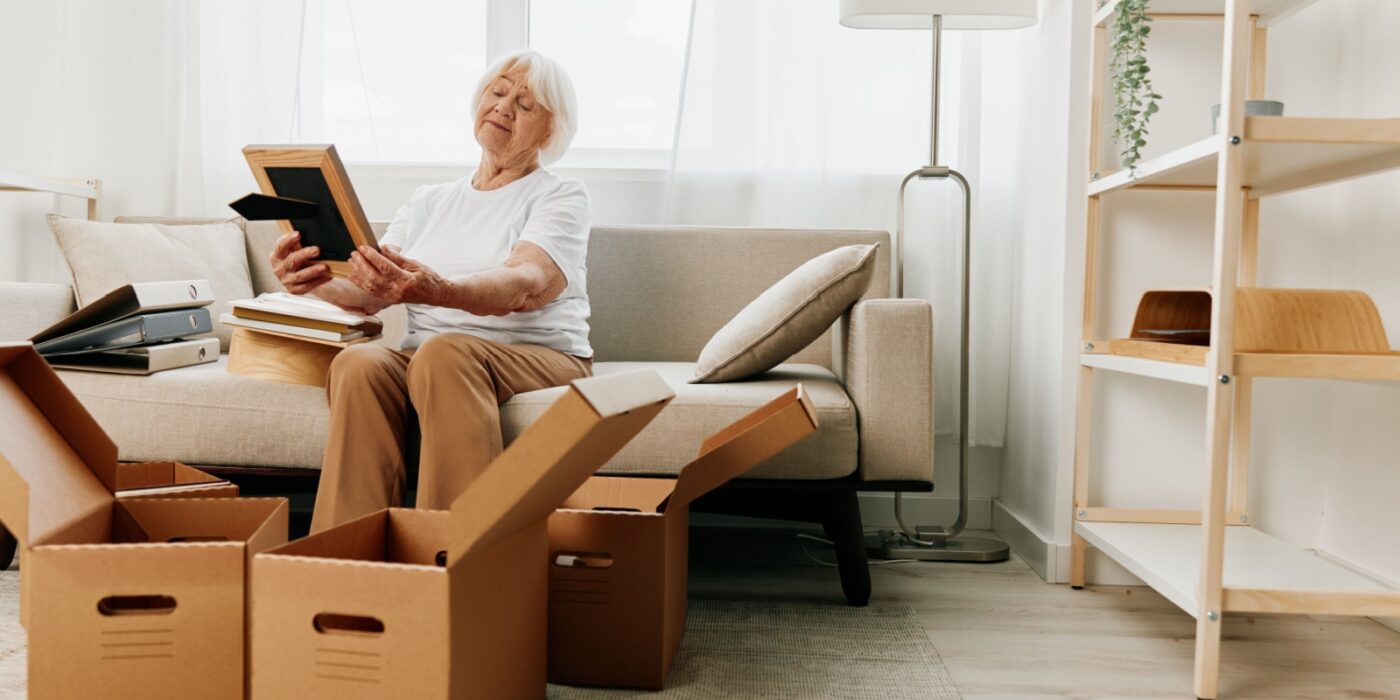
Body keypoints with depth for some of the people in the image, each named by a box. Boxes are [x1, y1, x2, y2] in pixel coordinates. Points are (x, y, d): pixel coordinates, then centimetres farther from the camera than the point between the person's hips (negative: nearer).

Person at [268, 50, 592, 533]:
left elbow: (529, 286, -16)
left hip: (536, 356, -3)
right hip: (424, 358, 4)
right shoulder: (428, 203, 21)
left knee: (445, 352, -36)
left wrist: (438, 291, -36)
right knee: (359, 363, -29)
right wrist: (318, 281, -17)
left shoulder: (561, 197, 6)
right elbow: (369, 295, 7)